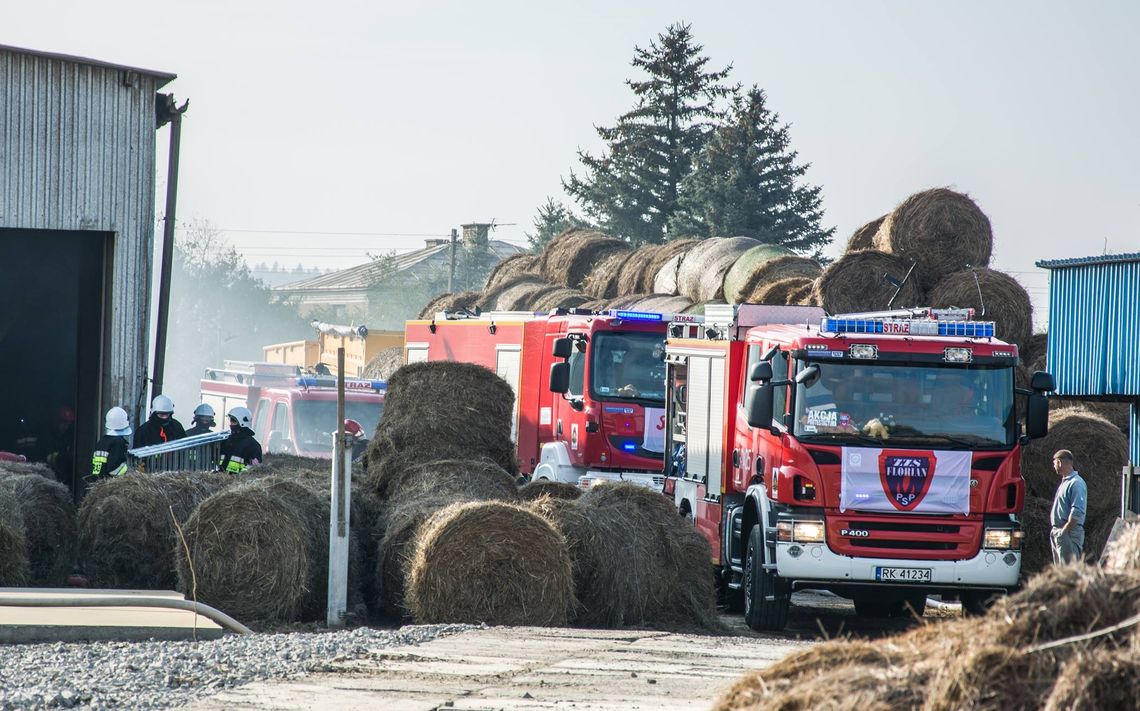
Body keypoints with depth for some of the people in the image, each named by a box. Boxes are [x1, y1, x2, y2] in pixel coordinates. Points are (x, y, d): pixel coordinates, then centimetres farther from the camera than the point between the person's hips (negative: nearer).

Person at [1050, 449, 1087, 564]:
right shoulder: (1064, 482, 18)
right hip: (1058, 533, 10)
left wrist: (1064, 531, -20)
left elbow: (1077, 513, -21)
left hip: (1069, 533, -10)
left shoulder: (1076, 483, -13)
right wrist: (1055, 531, 15)